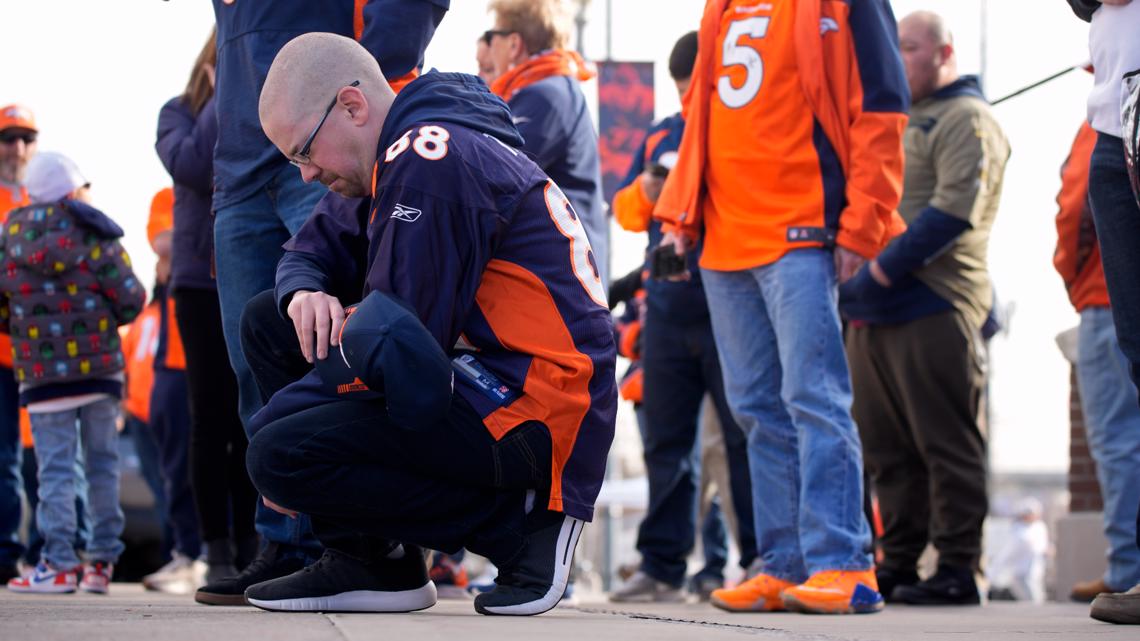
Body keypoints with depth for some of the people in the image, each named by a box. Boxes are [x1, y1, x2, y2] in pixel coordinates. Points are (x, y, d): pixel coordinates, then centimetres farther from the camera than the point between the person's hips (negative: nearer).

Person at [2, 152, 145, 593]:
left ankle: (59, 564, -8)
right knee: (102, 462, 10)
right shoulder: (95, 235, 1)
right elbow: (130, 300, -4)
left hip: (42, 371, -1)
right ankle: (103, 560, 10)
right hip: (100, 369, 1)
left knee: (55, 467, -2)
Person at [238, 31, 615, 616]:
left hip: (536, 412, -11)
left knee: (280, 457, -21)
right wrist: (304, 292, -2)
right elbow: (314, 249, 23)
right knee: (268, 323, 12)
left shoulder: (430, 162, -17)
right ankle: (365, 560, 6)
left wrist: (281, 414, -9)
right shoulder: (392, 162, 13)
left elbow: (397, 338, -19)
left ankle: (518, 523, -9)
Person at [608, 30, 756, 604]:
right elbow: (624, 211, 17)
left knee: (746, 438, -5)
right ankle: (661, 565, 12)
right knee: (666, 442, 7)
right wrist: (644, 194, -5)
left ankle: (763, 558, 0)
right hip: (668, 313, 6)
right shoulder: (659, 137, 17)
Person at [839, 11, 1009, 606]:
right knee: (887, 449, 9)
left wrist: (885, 270, -18)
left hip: (932, 309, -9)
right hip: (871, 312, 9)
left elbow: (955, 210, -16)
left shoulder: (966, 118, -3)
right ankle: (898, 565, 15)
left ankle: (957, 568, -4)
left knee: (945, 445, -6)